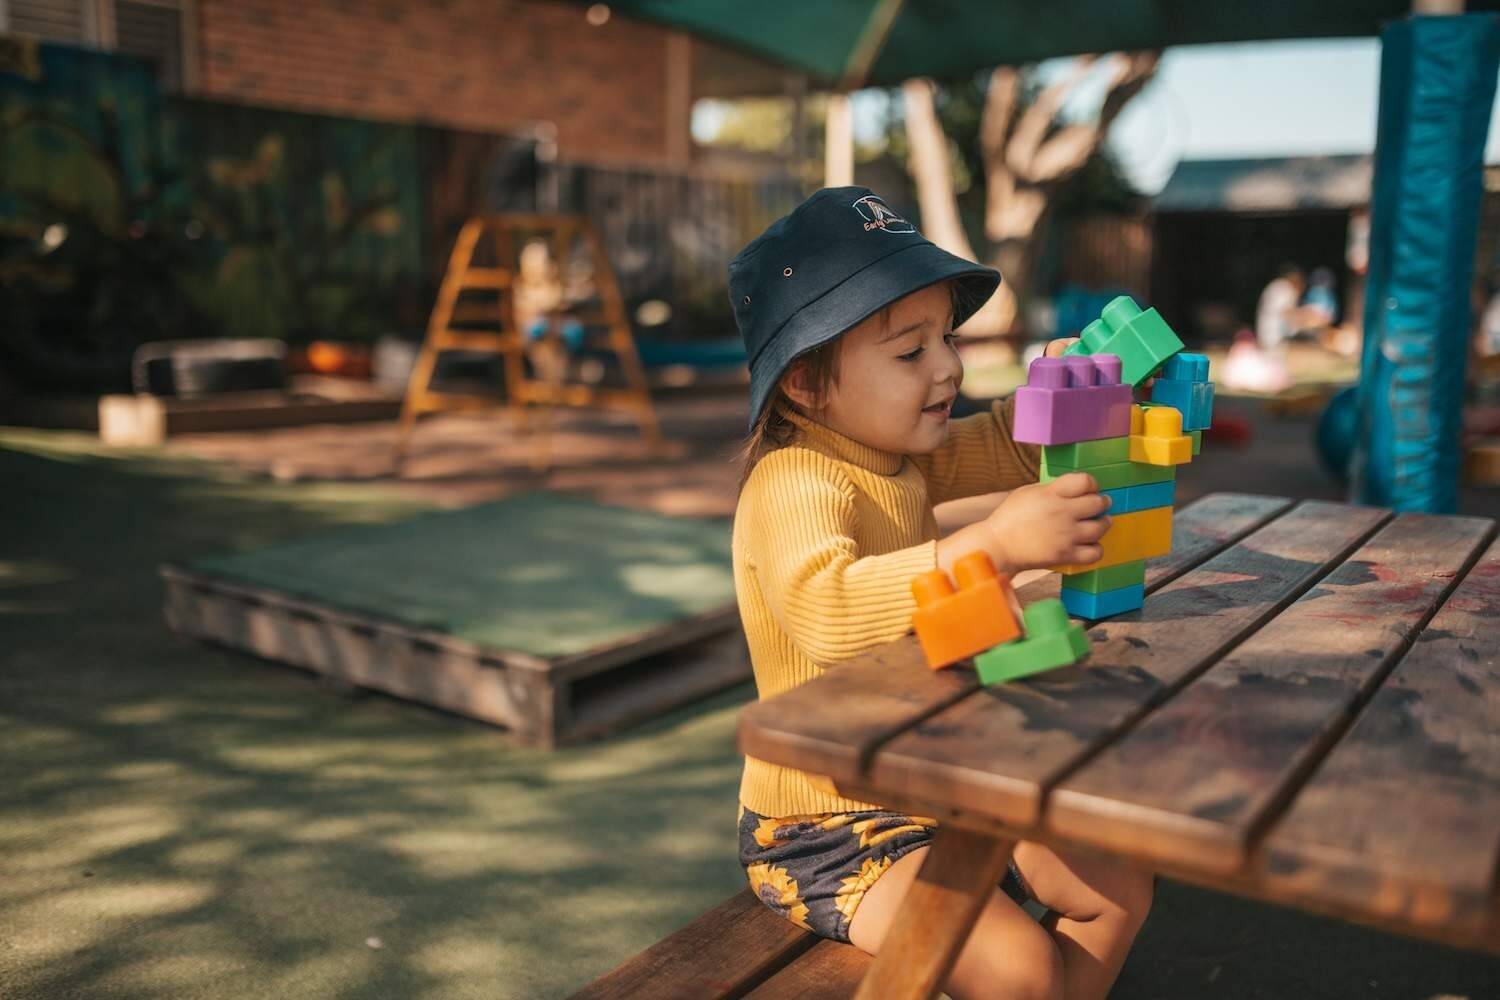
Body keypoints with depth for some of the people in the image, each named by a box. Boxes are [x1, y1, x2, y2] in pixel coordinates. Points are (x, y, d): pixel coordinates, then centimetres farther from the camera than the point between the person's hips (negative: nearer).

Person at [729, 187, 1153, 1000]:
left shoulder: (894, 458, 5)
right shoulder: (798, 486, -25)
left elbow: (1002, 448, 21)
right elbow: (827, 608, -45)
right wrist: (993, 544, -48)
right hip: (828, 830, -9)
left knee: (1120, 888, 8)